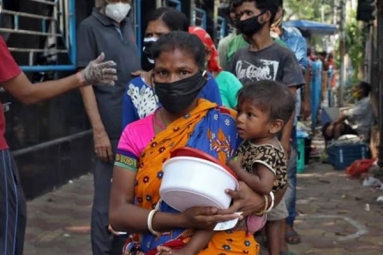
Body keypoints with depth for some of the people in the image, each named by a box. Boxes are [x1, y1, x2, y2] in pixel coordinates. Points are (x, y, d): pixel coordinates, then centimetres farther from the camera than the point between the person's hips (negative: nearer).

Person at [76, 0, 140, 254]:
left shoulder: (129, 25, 12)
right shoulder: (90, 26, -6)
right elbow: (85, 80, -10)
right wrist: (99, 131, -15)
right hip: (112, 130, -6)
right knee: (106, 202, -3)